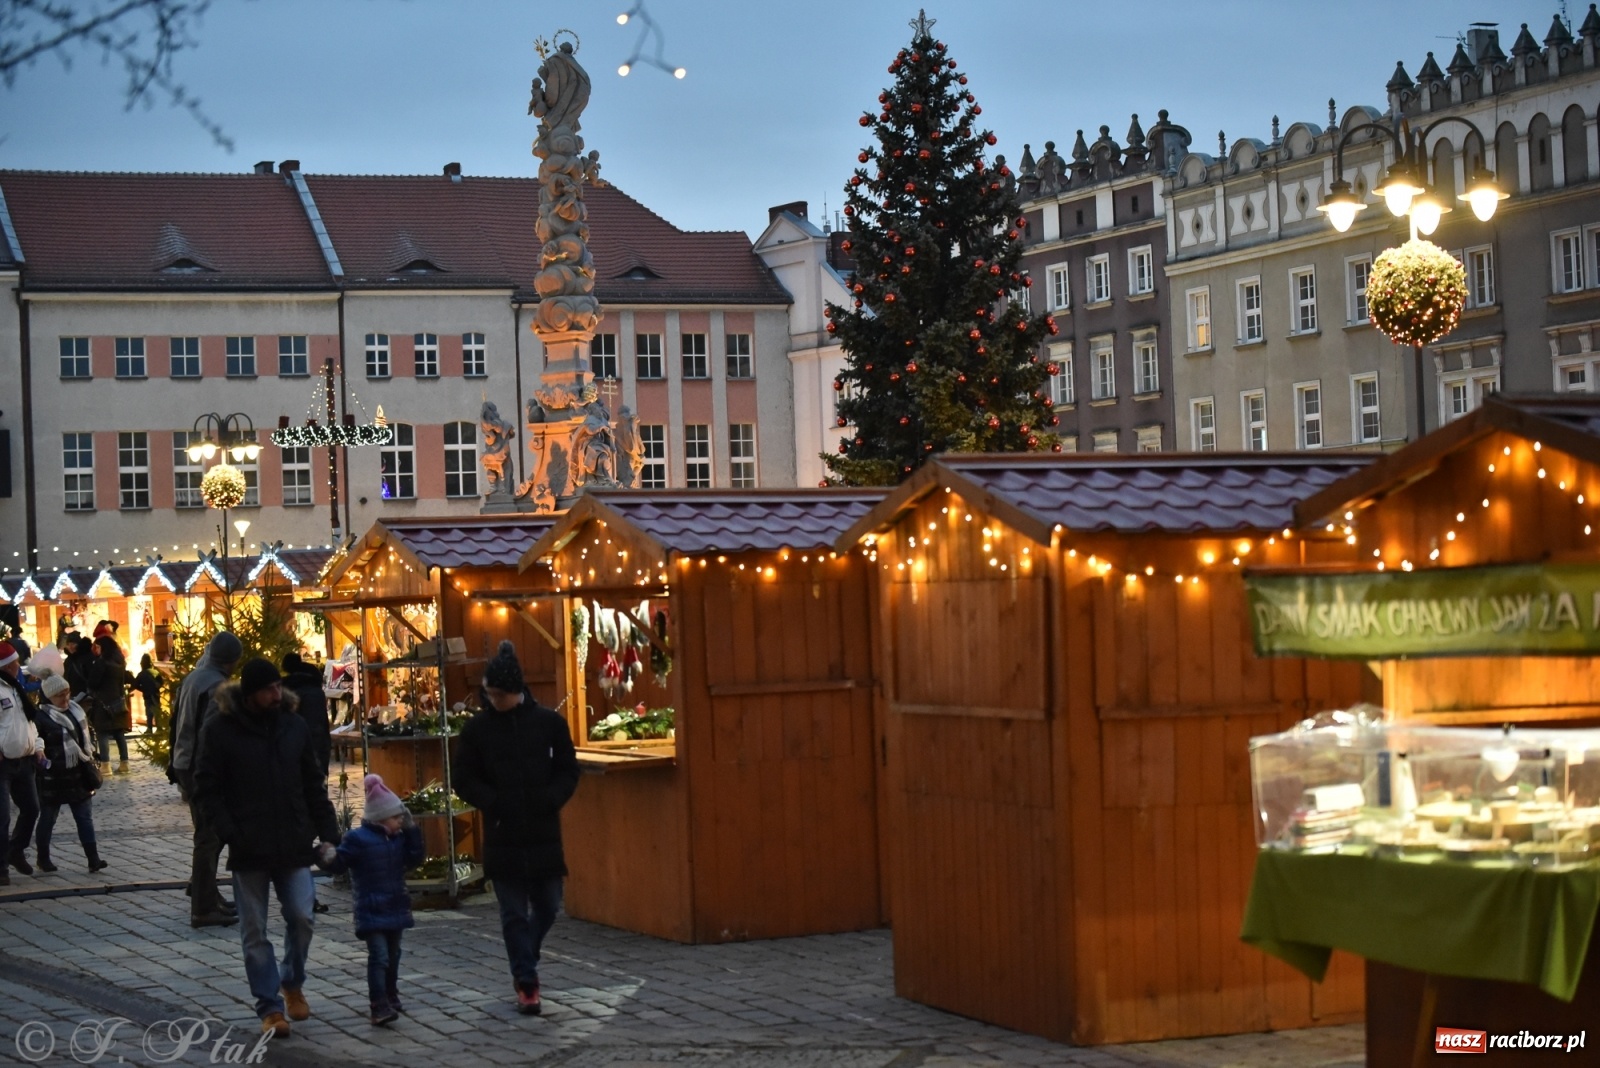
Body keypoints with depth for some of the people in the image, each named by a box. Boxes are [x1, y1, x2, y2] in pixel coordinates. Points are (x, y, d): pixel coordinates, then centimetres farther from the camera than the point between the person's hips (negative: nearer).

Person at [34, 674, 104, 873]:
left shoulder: (75, 709, 8)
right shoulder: (42, 717, -14)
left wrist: (88, 758, 17)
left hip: (77, 774, 6)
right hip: (53, 777, -6)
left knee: (85, 817, 2)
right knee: (48, 818, 8)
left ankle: (93, 859, 0)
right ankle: (43, 858, 21)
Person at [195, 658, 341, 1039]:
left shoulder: (294, 725, 5)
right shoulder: (220, 730, -6)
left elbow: (313, 785, 10)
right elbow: (207, 789, -5)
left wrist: (328, 832, 2)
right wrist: (230, 833, -16)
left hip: (293, 845, 2)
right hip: (249, 849, -2)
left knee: (301, 917, -1)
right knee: (254, 931, 2)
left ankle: (292, 983, 24)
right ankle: (270, 1007, 11)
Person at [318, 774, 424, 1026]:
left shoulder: (398, 839, 8)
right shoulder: (358, 839, -12)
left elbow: (413, 859, 9)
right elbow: (341, 862, -13)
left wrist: (412, 831, 3)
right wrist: (330, 859, -35)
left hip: (395, 908, 7)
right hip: (372, 912, -7)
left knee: (392, 956, 19)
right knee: (379, 957, -15)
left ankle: (391, 997, 35)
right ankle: (380, 1007, -18)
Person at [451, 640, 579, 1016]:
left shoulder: (549, 722, -1)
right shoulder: (477, 727, -1)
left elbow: (568, 772, 5)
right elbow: (463, 779, 3)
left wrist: (549, 801, -11)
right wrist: (493, 803, -11)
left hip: (544, 833, 1)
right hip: (502, 835, -1)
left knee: (547, 907, 9)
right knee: (514, 912, -1)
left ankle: (523, 966, 33)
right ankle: (526, 982, 5)